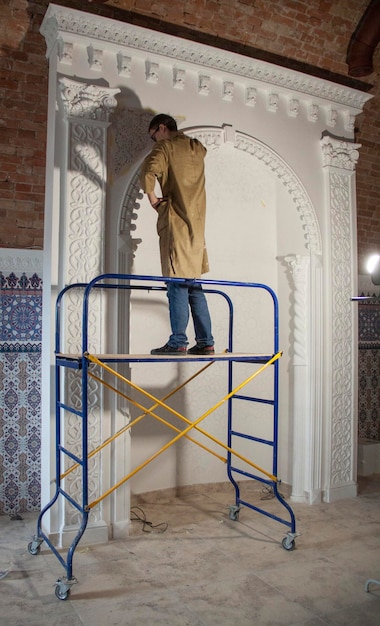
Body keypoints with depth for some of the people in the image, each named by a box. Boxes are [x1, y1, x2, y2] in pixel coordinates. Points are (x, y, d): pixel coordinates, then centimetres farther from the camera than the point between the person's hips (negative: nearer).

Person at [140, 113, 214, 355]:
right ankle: (205, 341, 7)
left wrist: (152, 198, -4)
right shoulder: (197, 148, 19)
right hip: (197, 224, 7)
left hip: (176, 222, -7)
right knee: (194, 285, 8)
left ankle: (178, 342, -10)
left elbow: (149, 172, -19)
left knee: (178, 284, -9)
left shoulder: (166, 146, -1)